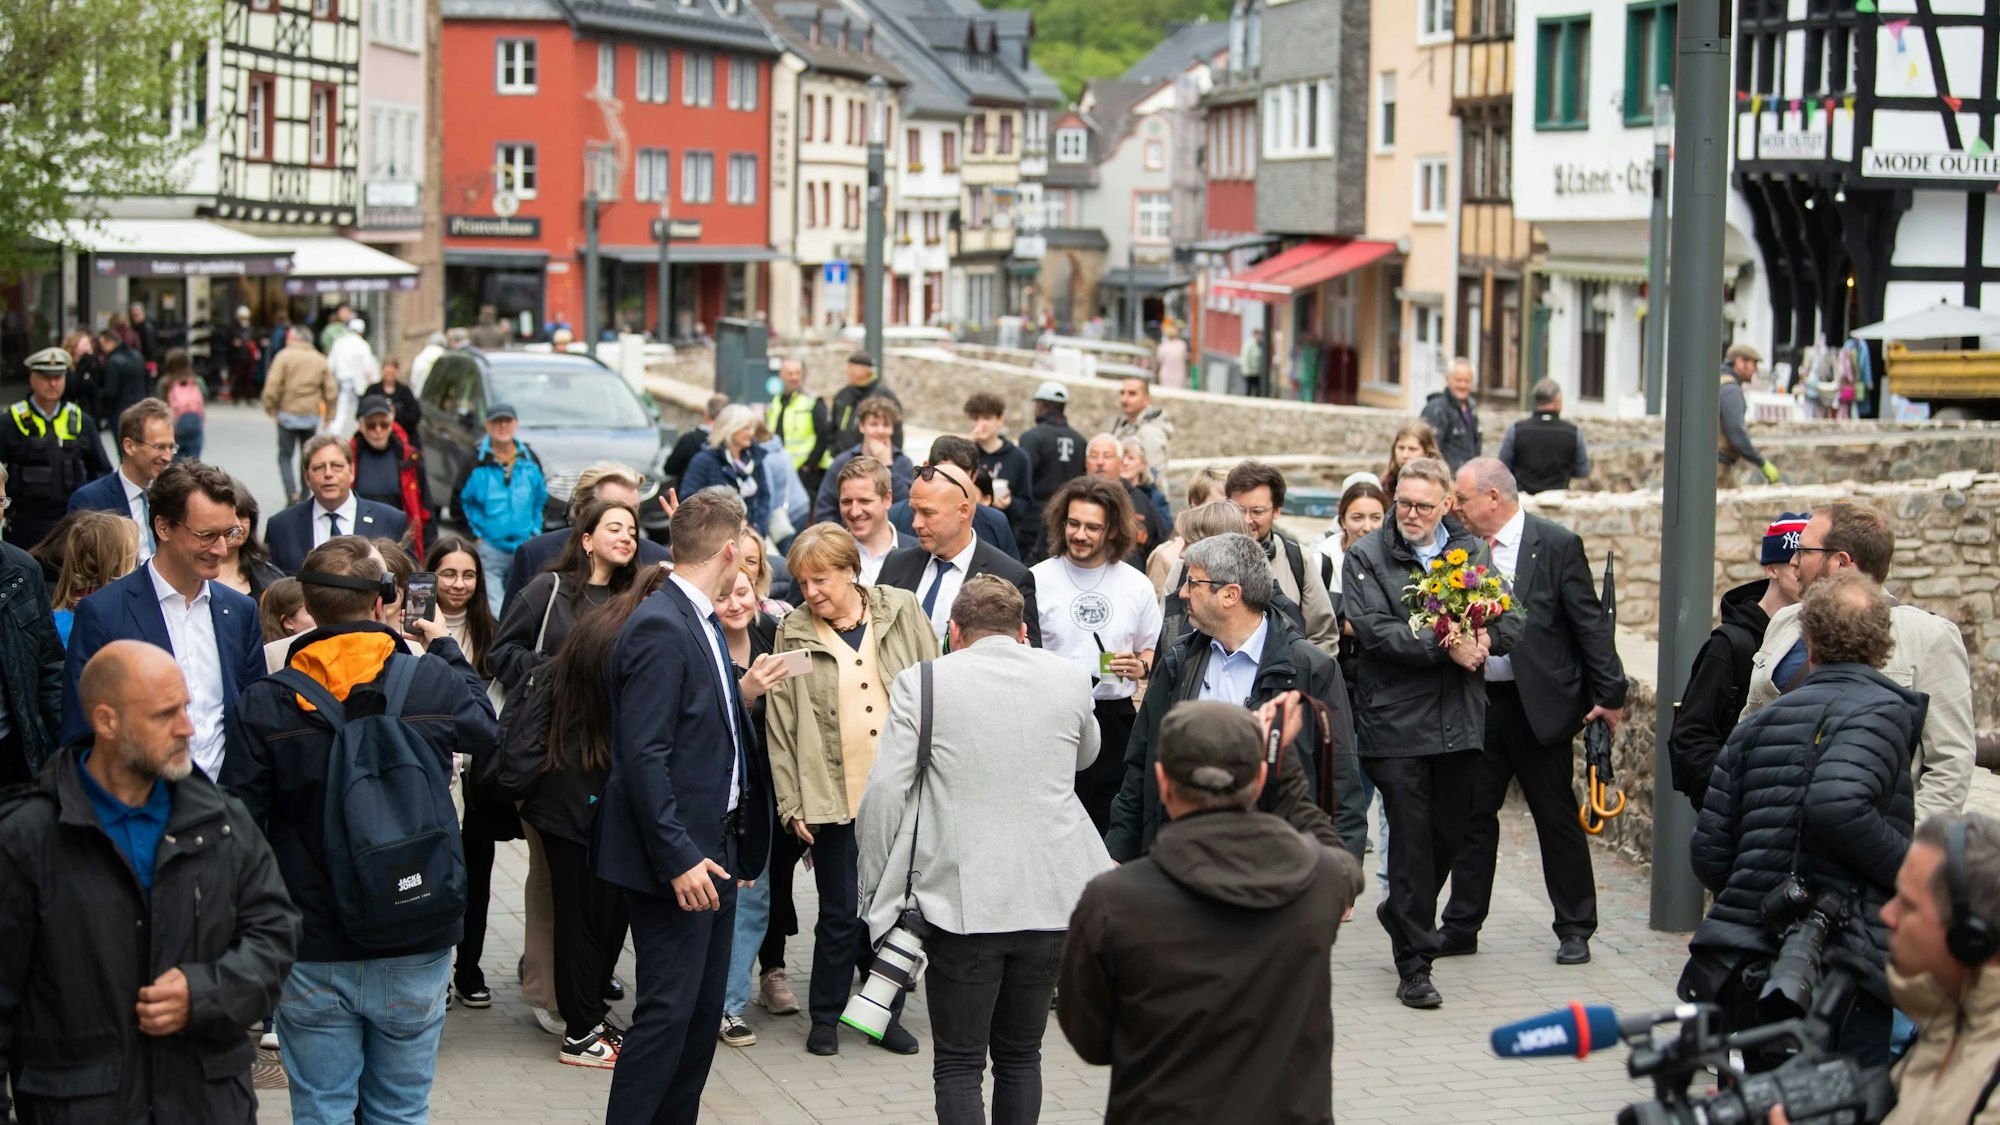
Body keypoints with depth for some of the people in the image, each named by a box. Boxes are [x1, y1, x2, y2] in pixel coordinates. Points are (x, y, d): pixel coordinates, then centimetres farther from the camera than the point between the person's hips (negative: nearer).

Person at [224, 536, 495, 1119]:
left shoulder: (264, 705, -11)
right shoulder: (434, 681, -9)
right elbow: (484, 726, 14)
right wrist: (445, 648, 30)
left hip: (312, 953, -1)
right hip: (415, 946, 1)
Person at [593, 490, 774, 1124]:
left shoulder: (700, 621, 13)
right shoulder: (660, 627, -17)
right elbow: (644, 755, -22)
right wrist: (678, 858, -23)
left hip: (713, 848, 10)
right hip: (677, 855, -10)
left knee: (704, 1009, 14)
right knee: (668, 1009, -7)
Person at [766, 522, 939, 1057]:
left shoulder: (902, 611, 3)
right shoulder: (793, 633, 2)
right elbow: (781, 726, 2)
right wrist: (791, 804, -3)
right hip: (833, 798, -1)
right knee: (842, 914, 1)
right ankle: (825, 1016, 17)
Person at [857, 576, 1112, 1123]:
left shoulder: (921, 685, -5)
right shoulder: (1069, 679, 4)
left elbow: (884, 794, -8)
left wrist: (878, 889, 3)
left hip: (961, 901, -3)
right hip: (1049, 900, 3)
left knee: (959, 1063, 5)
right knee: (1021, 1056, 16)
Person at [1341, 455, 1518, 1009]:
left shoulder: (1474, 552, 11)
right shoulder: (1366, 558, -1)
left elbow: (1511, 624, 6)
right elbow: (1374, 630, -14)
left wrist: (1484, 639, -16)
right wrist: (1446, 648, -20)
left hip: (1461, 721, 4)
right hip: (1396, 723, -4)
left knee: (1449, 836, 13)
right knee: (1412, 837, -4)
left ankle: (1403, 917, 40)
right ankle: (1414, 964, 3)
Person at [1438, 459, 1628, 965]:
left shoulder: (1558, 544, -8)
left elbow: (1591, 623, -8)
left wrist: (1610, 694, -10)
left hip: (1540, 702, -4)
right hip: (1478, 700, 5)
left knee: (1558, 818, 5)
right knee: (1473, 813, 9)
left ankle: (1575, 929, 16)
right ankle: (1461, 925, 19)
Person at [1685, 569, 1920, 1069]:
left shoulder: (1758, 723, 15)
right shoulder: (1880, 711, -5)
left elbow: (1708, 854, 12)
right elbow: (1837, 805, -24)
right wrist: (1910, 873, -11)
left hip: (1748, 970, 7)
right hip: (1838, 969, -7)